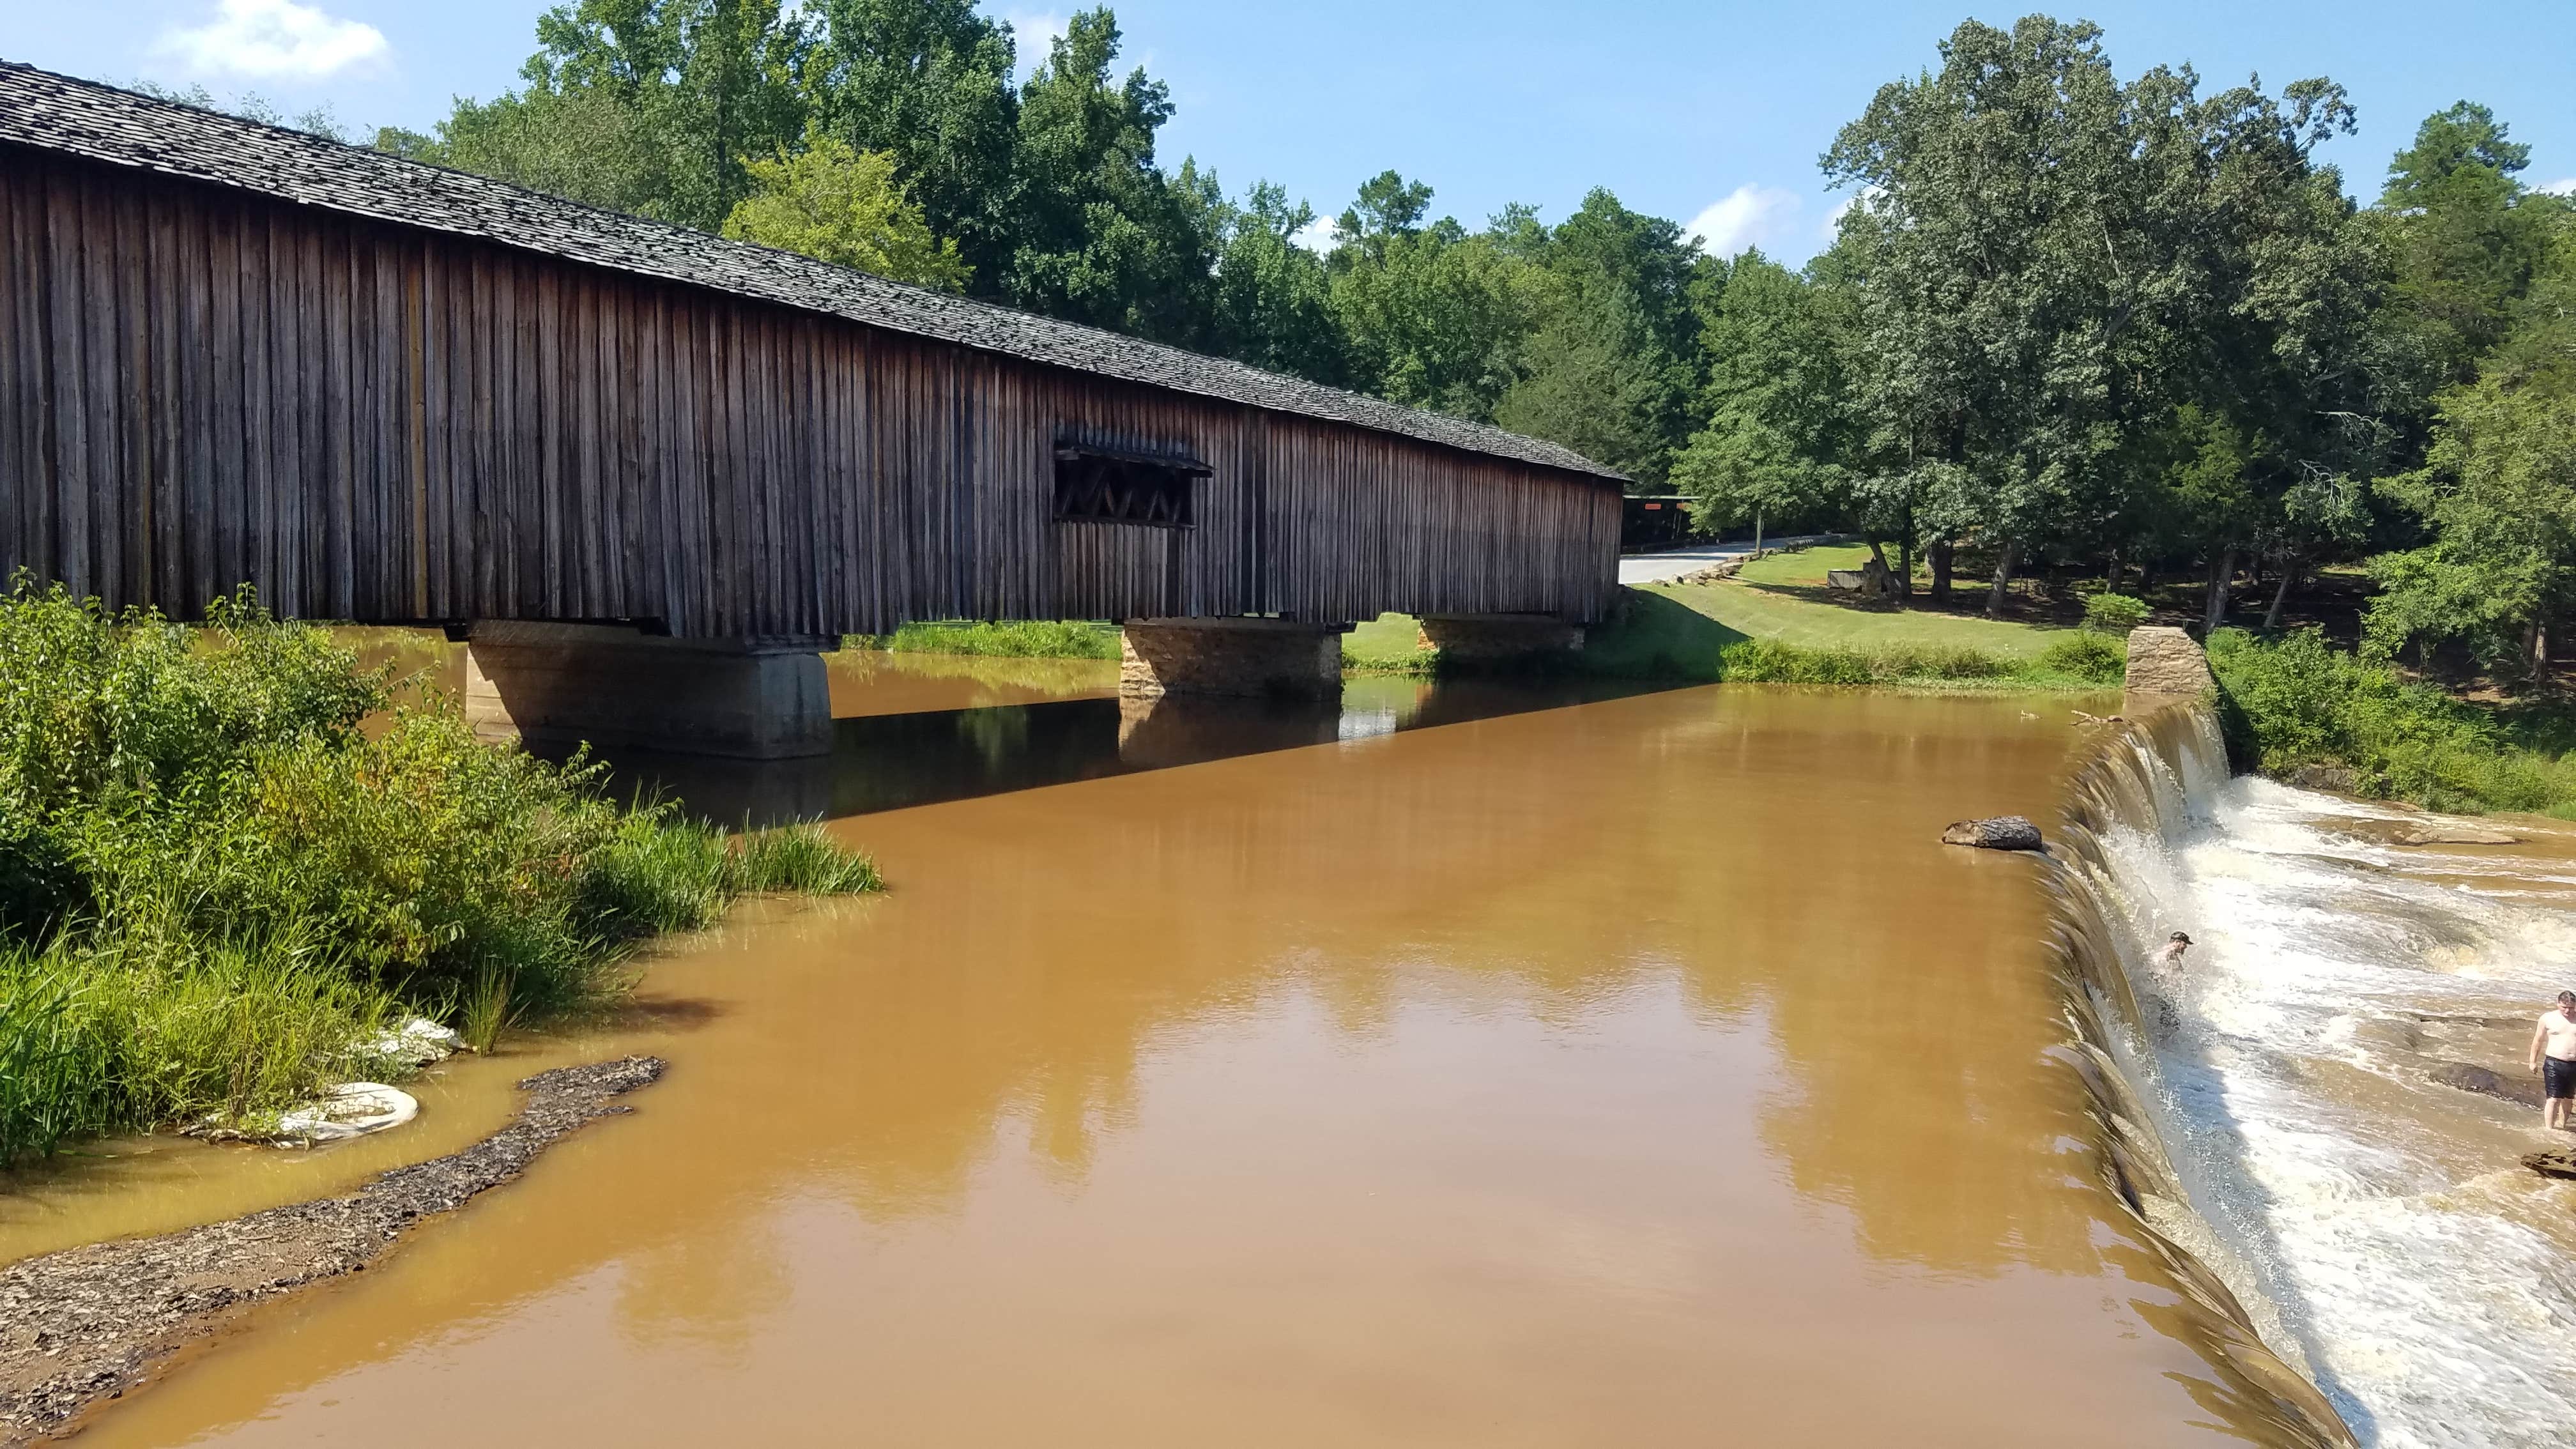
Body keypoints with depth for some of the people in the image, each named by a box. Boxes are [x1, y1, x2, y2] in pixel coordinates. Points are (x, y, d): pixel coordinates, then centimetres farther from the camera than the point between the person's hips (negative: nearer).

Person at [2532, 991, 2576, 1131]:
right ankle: (2548, 1129, -8)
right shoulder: (2548, 1018, 0)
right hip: (2554, 1063, -3)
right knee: (2553, 1099, -8)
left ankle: (2561, 1126, 32)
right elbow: (2538, 1040, 7)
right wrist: (2533, 1061, 7)